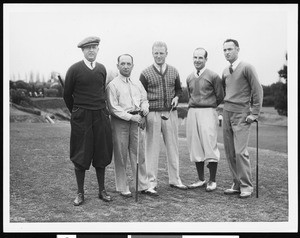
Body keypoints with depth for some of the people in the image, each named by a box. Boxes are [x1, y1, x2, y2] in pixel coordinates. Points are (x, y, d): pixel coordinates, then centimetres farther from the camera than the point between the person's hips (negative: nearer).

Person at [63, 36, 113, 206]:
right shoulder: (74, 69, -4)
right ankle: (80, 193, 12)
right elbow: (67, 94, 4)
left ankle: (102, 190, 19)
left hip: (101, 116, 4)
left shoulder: (102, 69, 8)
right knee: (80, 156, 2)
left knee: (101, 154, 8)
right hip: (81, 118, -3)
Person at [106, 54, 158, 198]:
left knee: (139, 154, 7)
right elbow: (113, 107, -10)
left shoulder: (137, 84, 16)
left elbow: (144, 99, 20)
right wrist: (131, 117, -16)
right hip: (120, 121, -5)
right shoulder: (113, 85, -3)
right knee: (120, 156, 0)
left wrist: (145, 108, -3)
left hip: (136, 121, 5)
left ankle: (143, 186, 14)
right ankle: (122, 188, 10)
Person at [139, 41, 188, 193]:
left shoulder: (173, 72, 9)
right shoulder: (146, 73, -1)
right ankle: (152, 181, 11)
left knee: (172, 146, 7)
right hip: (153, 114, -3)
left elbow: (178, 89, 22)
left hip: (170, 113, 3)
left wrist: (176, 97, 1)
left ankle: (174, 179, 17)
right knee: (152, 147, 1)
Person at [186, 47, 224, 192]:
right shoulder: (189, 78, 13)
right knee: (195, 147, 7)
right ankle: (201, 179, 17)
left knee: (210, 145, -7)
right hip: (192, 112, 6)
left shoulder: (213, 76, -3)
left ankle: (212, 181, 2)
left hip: (208, 112, -5)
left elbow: (220, 97, 3)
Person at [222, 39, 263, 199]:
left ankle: (246, 187, 0)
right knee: (229, 152, 5)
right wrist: (224, 109, 14)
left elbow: (258, 91, -6)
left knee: (240, 152, -11)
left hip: (241, 114, -6)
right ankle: (237, 185, 14)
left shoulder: (247, 68, -5)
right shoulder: (225, 71, 14)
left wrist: (254, 114, -9)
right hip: (226, 113, 6)